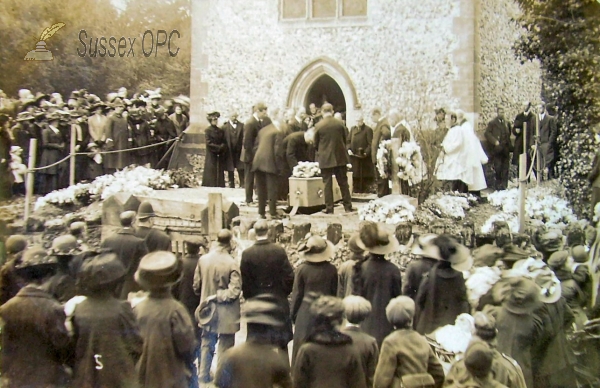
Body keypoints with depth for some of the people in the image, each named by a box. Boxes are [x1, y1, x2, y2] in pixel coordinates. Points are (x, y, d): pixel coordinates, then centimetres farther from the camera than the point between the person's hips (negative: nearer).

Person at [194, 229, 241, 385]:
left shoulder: (203, 259, -6)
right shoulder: (231, 263, -20)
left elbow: (196, 285, 3)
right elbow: (234, 291, -23)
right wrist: (218, 296, -10)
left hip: (208, 311, 5)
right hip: (226, 314, -5)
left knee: (207, 345, 21)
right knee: (225, 347, 8)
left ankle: (204, 376, 29)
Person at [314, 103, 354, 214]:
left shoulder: (318, 126, -9)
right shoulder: (340, 124, -3)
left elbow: (316, 144, 0)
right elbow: (345, 139, 7)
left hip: (325, 159, -2)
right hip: (340, 157, 2)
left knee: (327, 184, 3)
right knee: (343, 182, 10)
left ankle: (329, 208, 4)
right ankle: (348, 206, 13)